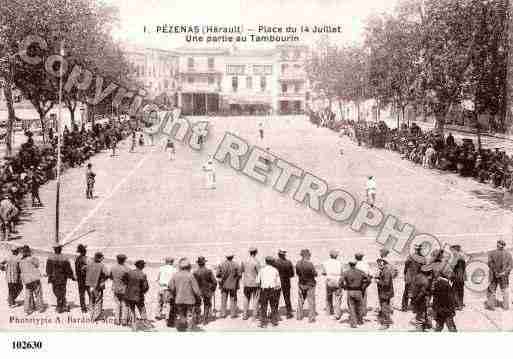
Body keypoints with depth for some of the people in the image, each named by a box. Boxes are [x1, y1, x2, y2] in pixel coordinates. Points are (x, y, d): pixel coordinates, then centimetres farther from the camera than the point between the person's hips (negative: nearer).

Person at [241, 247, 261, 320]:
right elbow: (259, 273, -14)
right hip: (255, 282, -4)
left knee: (246, 298, 12)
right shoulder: (256, 262, -16)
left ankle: (245, 314, 12)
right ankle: (255, 314, 13)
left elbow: (241, 271, 6)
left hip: (246, 282, 4)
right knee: (255, 298, 9)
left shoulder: (244, 261, -3)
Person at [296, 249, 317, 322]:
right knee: (311, 301, 7)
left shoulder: (298, 264, -9)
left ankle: (299, 316, 26)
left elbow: (297, 273, 3)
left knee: (300, 300, 19)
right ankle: (311, 318, 10)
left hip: (301, 284, 4)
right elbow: (315, 274, -15)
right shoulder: (310, 264, -23)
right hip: (310, 284, -4)